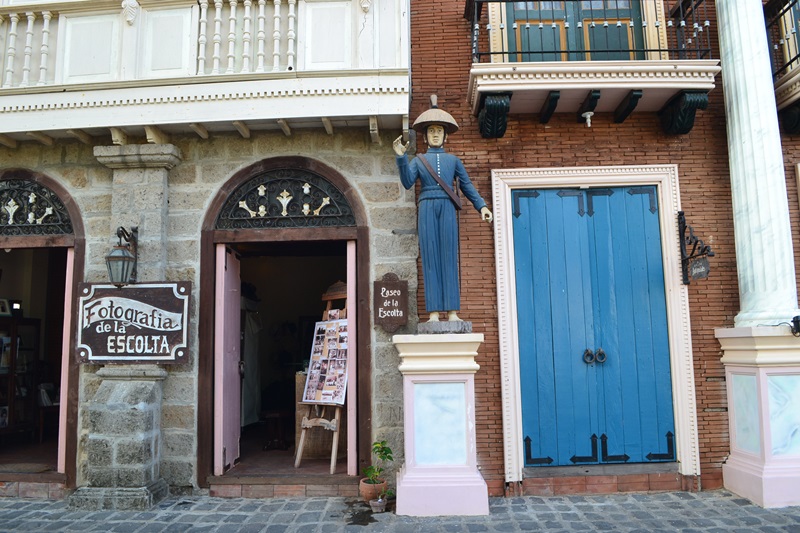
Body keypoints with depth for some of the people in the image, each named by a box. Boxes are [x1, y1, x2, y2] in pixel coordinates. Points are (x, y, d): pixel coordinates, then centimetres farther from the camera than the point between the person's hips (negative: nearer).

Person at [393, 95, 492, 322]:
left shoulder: (453, 160, 20)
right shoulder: (418, 160, 17)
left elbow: (467, 185, 16)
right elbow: (407, 182, 1)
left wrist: (481, 206, 5)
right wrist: (401, 158, -11)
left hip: (447, 209, 1)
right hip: (427, 209, 0)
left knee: (449, 257, -6)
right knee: (430, 257, -7)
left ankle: (452, 311, -9)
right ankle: (434, 312, -9)